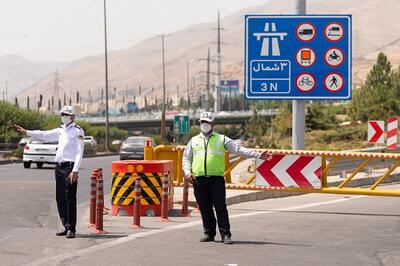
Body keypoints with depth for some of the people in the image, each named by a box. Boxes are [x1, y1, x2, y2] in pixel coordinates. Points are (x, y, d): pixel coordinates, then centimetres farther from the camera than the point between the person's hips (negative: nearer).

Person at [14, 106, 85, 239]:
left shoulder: (78, 131, -4)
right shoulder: (61, 130, 18)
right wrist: (26, 132, 22)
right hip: (59, 166, 8)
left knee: (70, 199, -8)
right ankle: (66, 227, 15)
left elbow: (79, 153, -10)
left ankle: (72, 229, -5)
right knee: (60, 199, 8)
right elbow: (44, 135, 26)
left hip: (70, 167, -8)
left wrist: (75, 171, -17)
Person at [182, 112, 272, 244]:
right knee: (204, 208, 5)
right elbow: (186, 157, 20)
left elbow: (239, 149, 7)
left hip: (216, 178, -2)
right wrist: (187, 172, 2)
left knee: (220, 207, -7)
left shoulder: (222, 139, 12)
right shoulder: (194, 140, 19)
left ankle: (225, 234, -4)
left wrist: (258, 155, -2)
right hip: (199, 179, 2)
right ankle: (209, 233, 14)